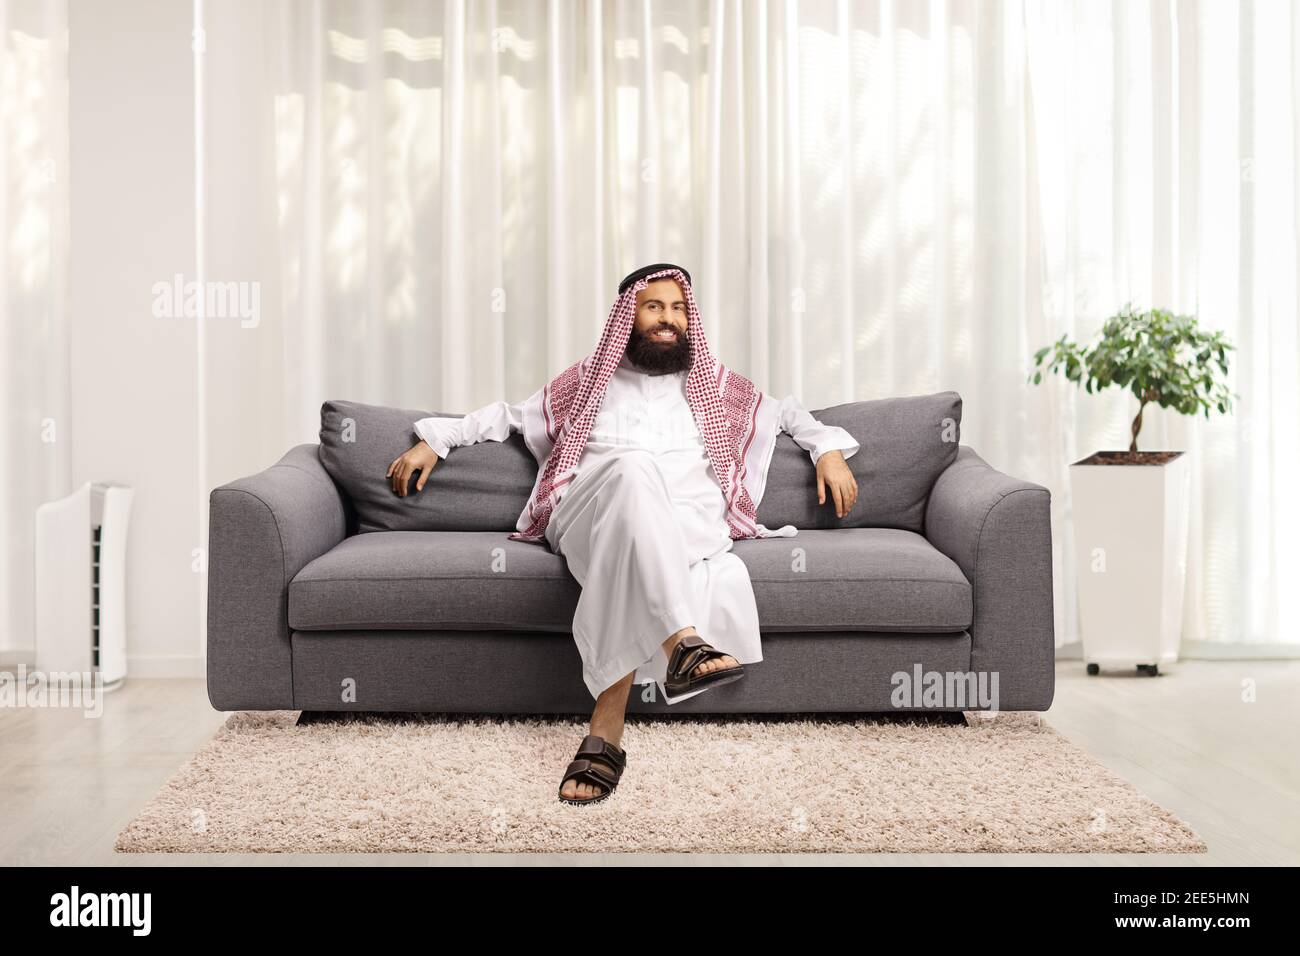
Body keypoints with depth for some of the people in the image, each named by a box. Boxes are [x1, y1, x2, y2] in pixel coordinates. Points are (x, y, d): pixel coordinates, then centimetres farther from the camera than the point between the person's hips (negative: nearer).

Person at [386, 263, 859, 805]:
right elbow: (509, 413, 35)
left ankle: (605, 734, -48)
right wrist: (434, 441, 26)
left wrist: (829, 449, 19)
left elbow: (784, 411, 37)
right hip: (592, 508, -1)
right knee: (634, 469, -41)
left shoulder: (715, 385, 31)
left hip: (689, 513, 1)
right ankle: (683, 643, -61)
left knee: (634, 563, -40)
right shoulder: (588, 380, 30)